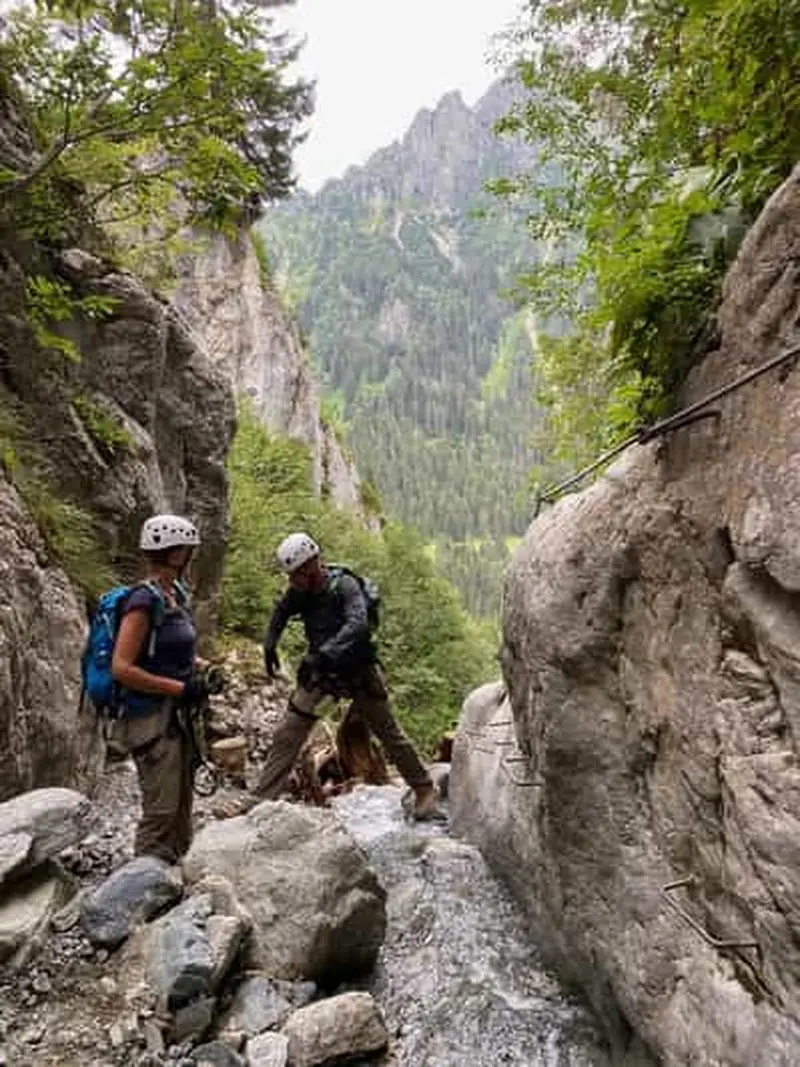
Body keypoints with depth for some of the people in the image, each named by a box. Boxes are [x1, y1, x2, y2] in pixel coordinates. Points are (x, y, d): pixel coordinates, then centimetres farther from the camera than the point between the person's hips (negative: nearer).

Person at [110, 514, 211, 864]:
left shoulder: (176, 594, 7)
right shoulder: (144, 600, -18)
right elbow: (121, 668, -22)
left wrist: (204, 668, 8)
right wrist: (180, 688, -21)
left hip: (176, 716, 9)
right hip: (152, 719, -9)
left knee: (181, 808, 18)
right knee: (161, 811, -3)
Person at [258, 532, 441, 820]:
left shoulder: (344, 585, -21)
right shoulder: (300, 593, -5)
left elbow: (357, 624, -38)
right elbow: (281, 612, 17)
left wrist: (323, 653, -47)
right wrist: (270, 645, 3)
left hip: (358, 672, -4)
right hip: (320, 671, 5)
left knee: (389, 732, 6)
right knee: (286, 735, -1)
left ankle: (424, 791, 21)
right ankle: (263, 798, 9)